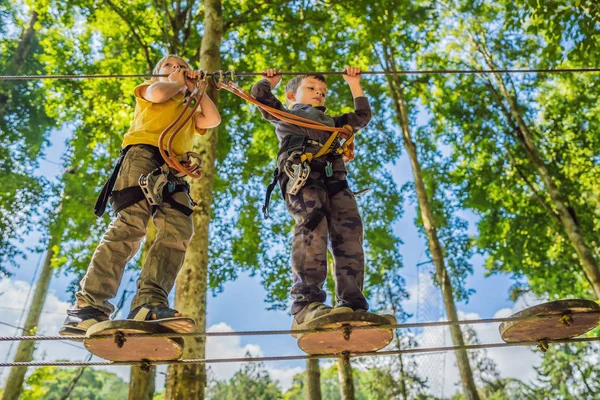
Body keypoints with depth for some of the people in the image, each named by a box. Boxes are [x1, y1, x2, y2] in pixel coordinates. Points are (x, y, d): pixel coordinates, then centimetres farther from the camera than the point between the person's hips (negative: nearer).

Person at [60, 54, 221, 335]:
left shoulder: (190, 111, 39)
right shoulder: (149, 89, 30)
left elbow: (213, 119, 18)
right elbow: (159, 94, 4)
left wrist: (195, 88, 28)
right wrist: (177, 83, 24)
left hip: (173, 170, 4)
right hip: (143, 153, -4)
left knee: (179, 229, -23)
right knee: (132, 221, -26)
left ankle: (150, 303, -36)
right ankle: (88, 304, -30)